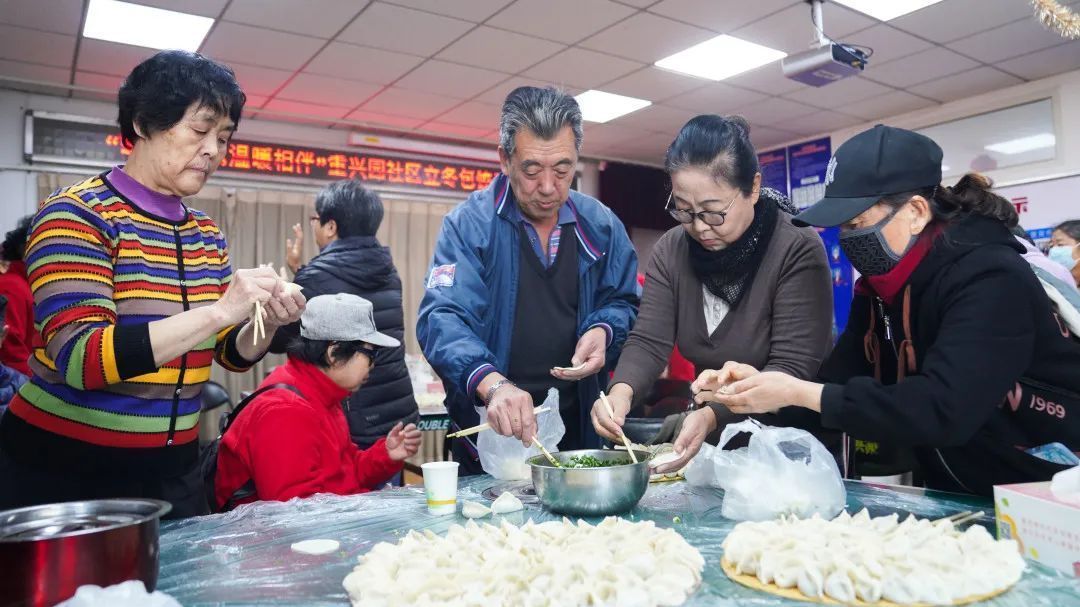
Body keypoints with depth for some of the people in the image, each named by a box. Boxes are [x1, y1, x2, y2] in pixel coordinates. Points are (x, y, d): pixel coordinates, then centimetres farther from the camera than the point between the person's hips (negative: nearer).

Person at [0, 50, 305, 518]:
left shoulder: (207, 233, 6)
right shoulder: (75, 215, -13)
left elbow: (232, 355, 9)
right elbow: (79, 358, -26)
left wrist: (266, 322, -12)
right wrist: (219, 311, -31)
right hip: (63, 471, -6)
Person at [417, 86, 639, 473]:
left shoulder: (601, 225, 1)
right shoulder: (468, 224, -10)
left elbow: (624, 302, 11)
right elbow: (442, 317, -21)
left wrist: (603, 331, -13)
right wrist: (491, 383, -39)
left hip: (578, 426, 3)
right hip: (493, 430, -3)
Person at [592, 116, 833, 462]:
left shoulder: (798, 249, -17)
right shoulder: (670, 250, -2)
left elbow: (793, 368, -21)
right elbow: (648, 342, -7)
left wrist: (713, 415, -35)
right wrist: (622, 390, -29)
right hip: (713, 443, 4)